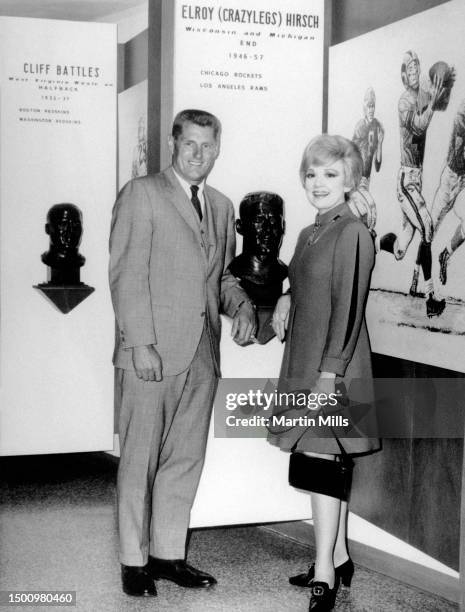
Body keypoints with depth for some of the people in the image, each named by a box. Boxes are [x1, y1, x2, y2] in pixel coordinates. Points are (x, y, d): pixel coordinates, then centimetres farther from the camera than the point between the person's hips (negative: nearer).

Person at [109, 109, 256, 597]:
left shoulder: (221, 207, 18)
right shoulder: (141, 194, -2)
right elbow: (126, 274, -9)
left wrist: (240, 305, 3)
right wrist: (140, 344, -15)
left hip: (202, 354, 6)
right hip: (152, 353, -6)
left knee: (186, 459, 11)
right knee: (140, 460, 2)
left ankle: (168, 553, 23)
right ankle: (134, 560, 14)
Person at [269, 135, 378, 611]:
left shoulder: (353, 234, -12)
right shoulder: (309, 235, 14)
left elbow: (348, 308, -18)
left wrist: (329, 374, -21)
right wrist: (286, 300, 3)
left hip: (333, 364, -8)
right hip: (303, 362, 8)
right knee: (329, 465, 14)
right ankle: (339, 559, 25)